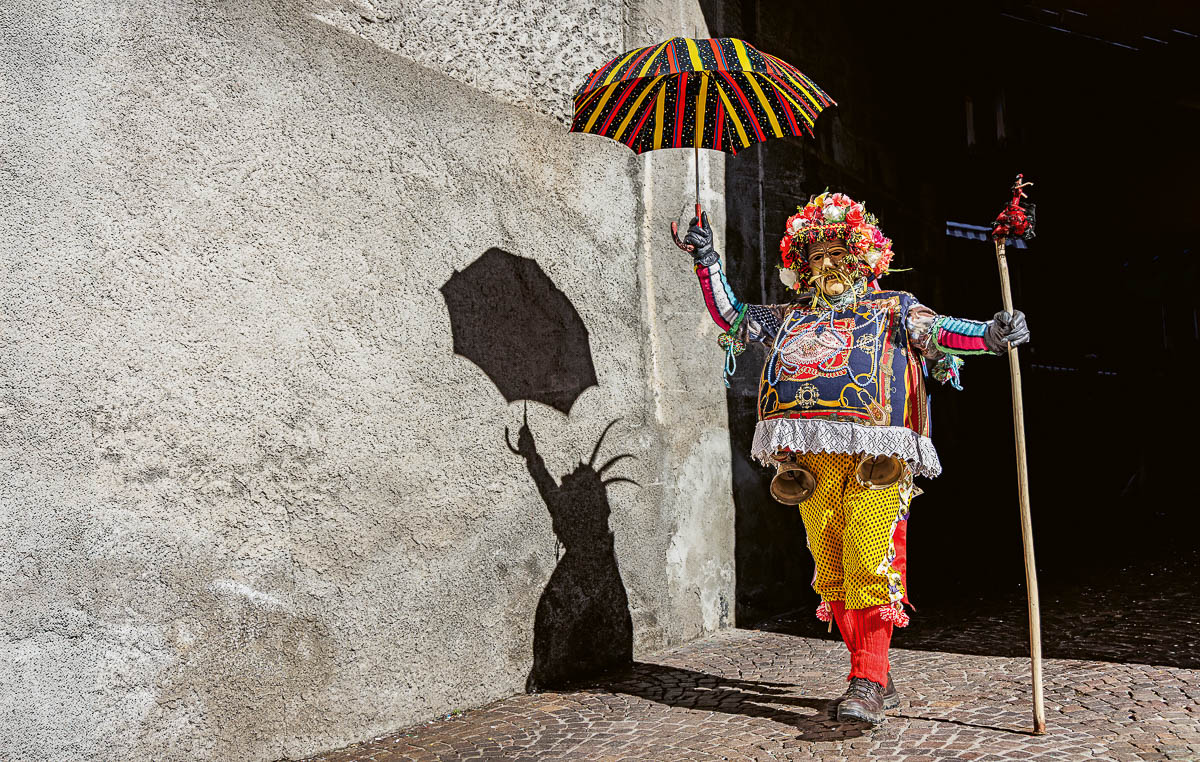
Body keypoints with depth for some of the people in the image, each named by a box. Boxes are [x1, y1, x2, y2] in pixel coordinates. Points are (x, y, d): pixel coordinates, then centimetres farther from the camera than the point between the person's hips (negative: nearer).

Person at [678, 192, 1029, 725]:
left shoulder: (890, 309, 16)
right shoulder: (788, 318, 26)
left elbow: (936, 331, 1)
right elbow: (730, 317, 31)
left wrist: (990, 335, -17)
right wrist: (707, 264, 22)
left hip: (875, 460, -4)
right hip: (812, 459, 4)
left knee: (870, 566, -13)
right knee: (832, 573, 5)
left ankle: (868, 684, -8)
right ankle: (878, 681, 16)